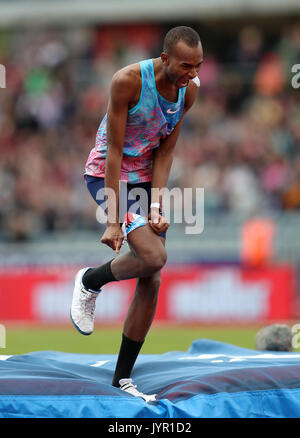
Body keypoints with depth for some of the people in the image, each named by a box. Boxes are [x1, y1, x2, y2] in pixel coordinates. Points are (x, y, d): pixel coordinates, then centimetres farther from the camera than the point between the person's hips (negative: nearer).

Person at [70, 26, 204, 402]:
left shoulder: (189, 89, -7)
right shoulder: (128, 80, -25)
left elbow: (165, 151, -2)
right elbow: (114, 152, -22)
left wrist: (155, 207, -14)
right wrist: (113, 221, -24)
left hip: (147, 178, 6)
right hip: (107, 174, -6)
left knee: (151, 282, 0)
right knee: (153, 256, -26)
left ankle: (122, 377, 9)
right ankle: (89, 282, 5)